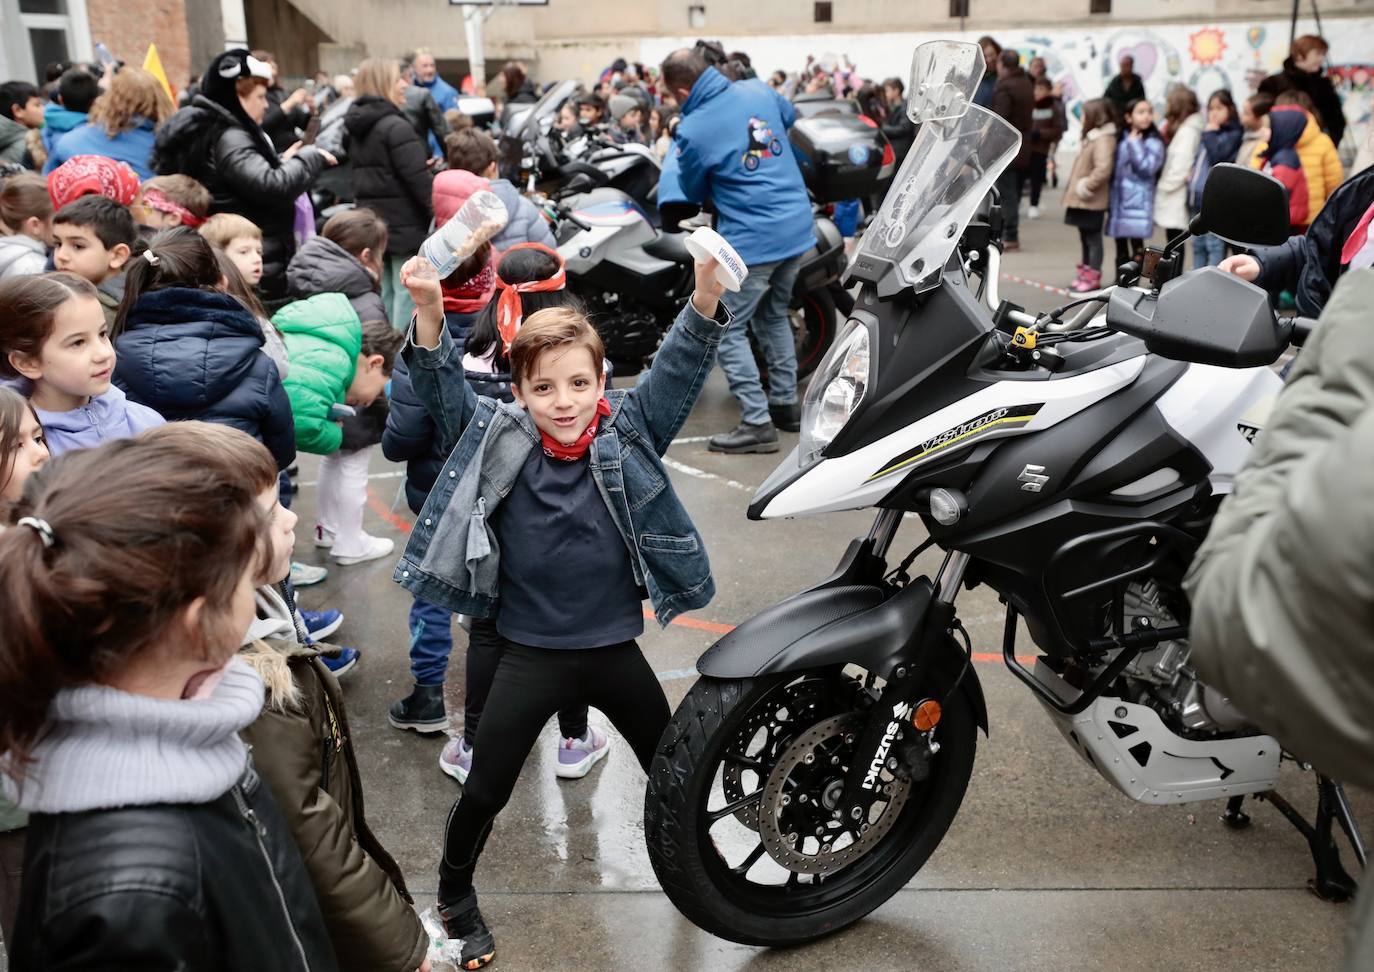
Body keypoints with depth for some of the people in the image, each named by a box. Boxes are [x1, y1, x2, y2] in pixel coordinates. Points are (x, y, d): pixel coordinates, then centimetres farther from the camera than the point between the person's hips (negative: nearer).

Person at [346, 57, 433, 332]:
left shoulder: (356, 128, 11)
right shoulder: (396, 127, -15)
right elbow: (420, 180, -18)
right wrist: (440, 217, -11)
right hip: (404, 224, -8)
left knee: (384, 292, 13)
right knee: (407, 291, -3)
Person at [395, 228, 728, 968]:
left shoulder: (631, 430, -9)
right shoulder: (497, 437, -9)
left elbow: (679, 366, -18)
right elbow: (442, 386, -17)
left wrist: (707, 290, -36)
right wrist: (429, 310, -36)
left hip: (615, 647, 1)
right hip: (531, 653, -1)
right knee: (485, 789, 11)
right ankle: (454, 895, 38)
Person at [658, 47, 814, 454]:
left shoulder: (693, 131, -14)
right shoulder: (758, 90, 4)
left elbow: (691, 193, 2)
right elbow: (790, 116, 27)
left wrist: (674, 157, 19)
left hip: (752, 239, -8)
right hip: (797, 226, 8)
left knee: (725, 330, 1)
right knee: (774, 316, 23)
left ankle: (757, 423, -3)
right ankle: (785, 404, 30)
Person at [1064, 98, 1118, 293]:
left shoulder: (1103, 140, -17)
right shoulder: (1091, 137, 15)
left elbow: (1103, 168, -28)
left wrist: (1086, 186, -22)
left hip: (1092, 202, -10)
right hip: (1081, 199, 10)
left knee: (1093, 237, -2)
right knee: (1085, 237, 16)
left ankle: (1093, 277, 4)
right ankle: (1085, 274, 26)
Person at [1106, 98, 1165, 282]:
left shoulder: (1153, 143, -3)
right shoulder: (1121, 141, 11)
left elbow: (1147, 167, -17)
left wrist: (1135, 144, -12)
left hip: (1138, 203, -5)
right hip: (1119, 199, 5)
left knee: (1136, 243, -7)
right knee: (1120, 242, 12)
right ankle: (1120, 282, 20)